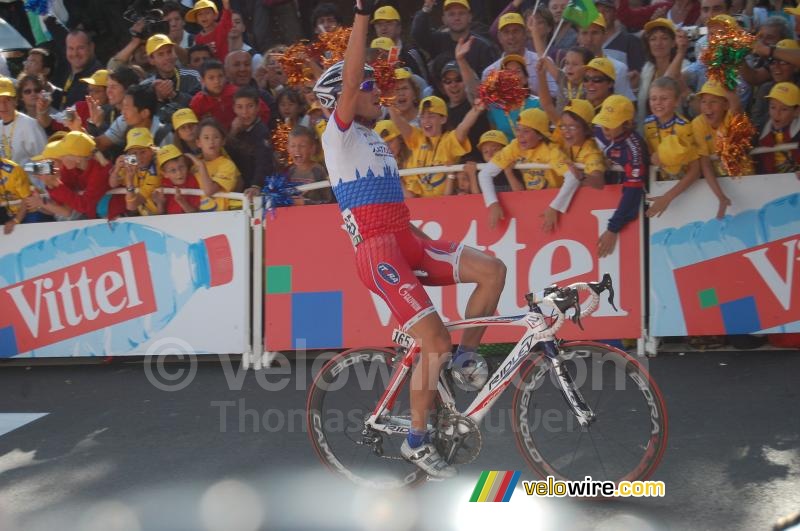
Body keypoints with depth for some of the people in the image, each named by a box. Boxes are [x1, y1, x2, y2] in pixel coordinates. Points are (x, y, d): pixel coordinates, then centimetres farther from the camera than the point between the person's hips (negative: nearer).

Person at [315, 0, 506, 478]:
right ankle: (417, 439, 2)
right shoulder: (339, 134, -2)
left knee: (492, 270, -7)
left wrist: (427, 242, 23)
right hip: (377, 250, -8)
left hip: (407, 241, 8)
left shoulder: (374, 141, 24)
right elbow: (349, 78, -17)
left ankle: (465, 360, 7)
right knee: (436, 341, -14)